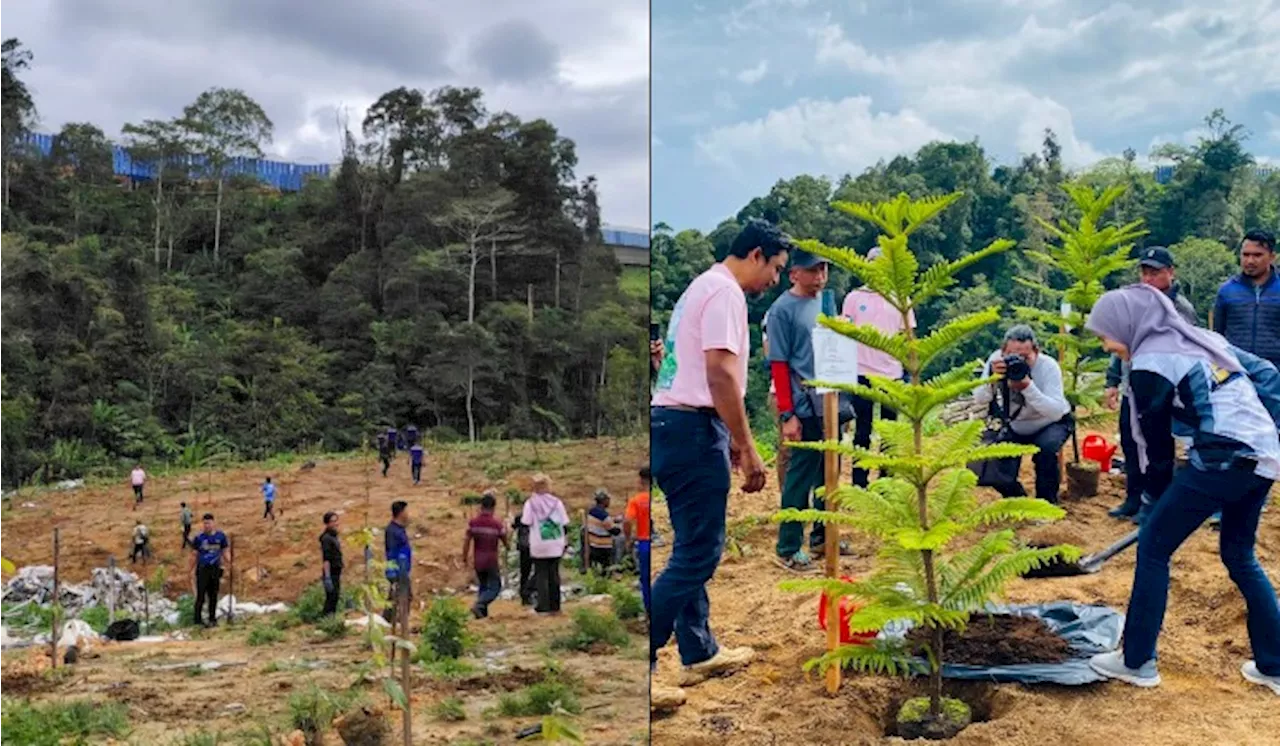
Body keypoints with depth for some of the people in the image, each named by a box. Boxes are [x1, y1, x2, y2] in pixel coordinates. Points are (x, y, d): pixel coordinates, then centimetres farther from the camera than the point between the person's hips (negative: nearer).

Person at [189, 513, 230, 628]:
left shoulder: (221, 536, 3)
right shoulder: (199, 538, -2)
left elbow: (225, 551, 8)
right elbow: (194, 555, 4)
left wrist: (229, 561, -12)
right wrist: (192, 571, 1)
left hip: (215, 569, 2)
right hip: (202, 569, -2)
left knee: (213, 596, 10)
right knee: (201, 596, -4)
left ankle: (212, 619, 20)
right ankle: (197, 620, 3)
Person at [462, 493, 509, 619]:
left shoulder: (472, 523, -6)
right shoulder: (497, 524, -13)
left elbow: (466, 542, -7)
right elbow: (506, 544, -3)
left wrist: (464, 559, 3)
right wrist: (508, 546, 20)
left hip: (478, 561, 4)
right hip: (492, 562, -4)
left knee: (482, 587, 20)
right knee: (494, 588, 6)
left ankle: (483, 613, 19)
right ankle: (478, 605, -15)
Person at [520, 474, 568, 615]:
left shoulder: (530, 503, -7)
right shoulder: (557, 502, -1)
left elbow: (526, 523, -12)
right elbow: (564, 523, 1)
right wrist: (563, 543, 10)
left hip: (538, 546, -2)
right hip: (556, 545, 2)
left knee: (541, 575, 6)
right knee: (554, 574, 12)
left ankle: (543, 605, -1)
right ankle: (554, 606, 15)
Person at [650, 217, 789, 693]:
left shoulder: (703, 286, 21)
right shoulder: (725, 291, -10)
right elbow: (720, 374, -20)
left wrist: (730, 439, 27)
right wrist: (748, 448, -17)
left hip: (670, 423, 11)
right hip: (692, 428, -11)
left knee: (692, 549, 16)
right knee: (697, 555, -7)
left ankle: (700, 654, 26)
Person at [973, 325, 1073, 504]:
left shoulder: (1048, 366, -28)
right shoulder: (997, 360, -21)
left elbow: (1056, 412, -38)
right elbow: (980, 399, -26)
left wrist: (1028, 387, -49)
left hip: (1052, 424, -2)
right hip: (1015, 426, 3)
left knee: (1045, 448, -34)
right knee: (998, 475, -13)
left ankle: (1046, 503, -10)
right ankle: (1017, 498, 23)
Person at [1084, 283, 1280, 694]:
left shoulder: (1149, 364, -6)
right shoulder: (1202, 339, 18)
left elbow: (1156, 444, -1)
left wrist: (1160, 497, 11)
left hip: (1224, 459, -9)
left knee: (1152, 546, 3)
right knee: (1239, 556, 23)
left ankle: (1137, 662, 9)